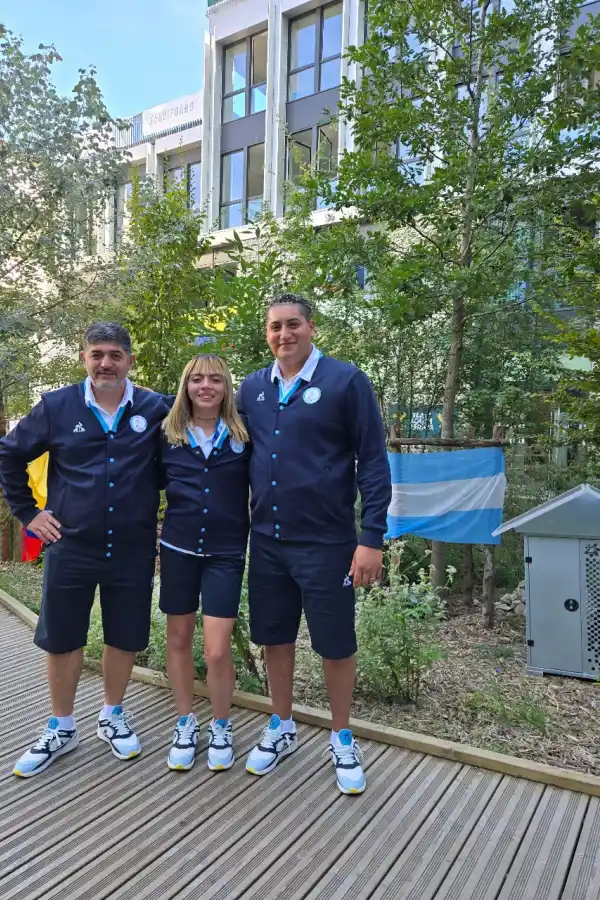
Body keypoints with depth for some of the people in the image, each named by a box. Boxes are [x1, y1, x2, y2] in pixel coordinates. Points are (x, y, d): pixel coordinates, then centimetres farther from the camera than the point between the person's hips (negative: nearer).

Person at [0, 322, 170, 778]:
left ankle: (112, 716, 37)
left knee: (125, 638, 12)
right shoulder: (57, 406, -2)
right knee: (62, 639, 12)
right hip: (70, 547, 0)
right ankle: (61, 728, 34)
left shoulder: (155, 410, -2)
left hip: (133, 550, 0)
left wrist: (167, 517, 4)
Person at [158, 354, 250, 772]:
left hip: (226, 553, -2)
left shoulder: (243, 435, -3)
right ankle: (185, 723, 33)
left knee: (218, 650, -3)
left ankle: (221, 727, 23)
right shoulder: (169, 435, 1)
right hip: (178, 548, 2)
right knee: (179, 638, 13)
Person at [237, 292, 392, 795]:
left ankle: (343, 740, 32)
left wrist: (372, 538, -14)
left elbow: (373, 462, -9)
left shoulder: (345, 381, -8)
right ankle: (282, 729, 38)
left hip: (327, 543, -4)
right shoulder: (252, 389, 6)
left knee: (336, 644, 9)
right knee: (275, 637, 16)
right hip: (267, 541, 5)